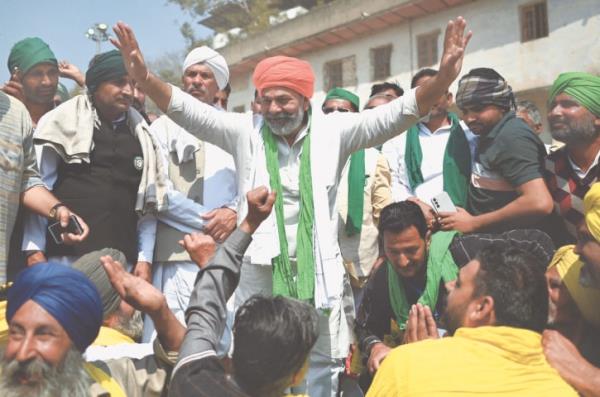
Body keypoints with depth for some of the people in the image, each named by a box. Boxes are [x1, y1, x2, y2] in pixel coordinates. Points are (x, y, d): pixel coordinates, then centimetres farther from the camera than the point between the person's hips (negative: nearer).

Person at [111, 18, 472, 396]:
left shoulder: (332, 132, -1)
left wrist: (443, 77, -27)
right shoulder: (245, 133, 0)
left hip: (318, 277, 0)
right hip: (260, 275, 0)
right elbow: (188, 111, -9)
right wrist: (144, 76, -27)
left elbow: (398, 113, -10)